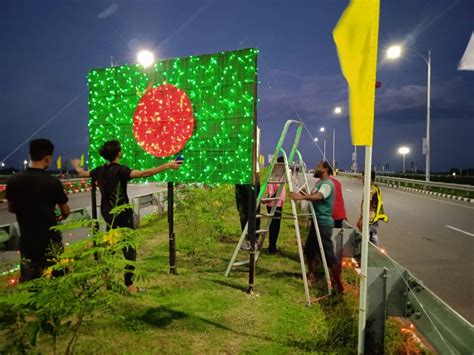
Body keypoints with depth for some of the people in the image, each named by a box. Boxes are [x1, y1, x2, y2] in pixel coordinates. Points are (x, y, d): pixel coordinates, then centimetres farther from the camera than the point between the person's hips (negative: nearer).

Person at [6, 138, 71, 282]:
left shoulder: (13, 180, -7)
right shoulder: (53, 182, -16)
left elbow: (12, 209, 8)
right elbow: (65, 211, -4)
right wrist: (60, 217, 19)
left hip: (27, 240, 3)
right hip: (50, 240, -3)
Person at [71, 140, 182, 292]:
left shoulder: (100, 170, 2)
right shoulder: (120, 170, -19)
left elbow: (83, 173, 21)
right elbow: (143, 173, -31)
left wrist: (77, 166, 45)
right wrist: (168, 165, -32)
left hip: (107, 214, 7)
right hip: (122, 214, -7)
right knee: (129, 248, 1)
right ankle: (128, 284, 1)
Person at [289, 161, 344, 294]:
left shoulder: (327, 183, -14)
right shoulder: (320, 183, 18)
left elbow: (318, 196, -34)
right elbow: (313, 197, 22)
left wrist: (302, 197, -49)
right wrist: (303, 195, 8)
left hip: (324, 223, -10)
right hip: (317, 221, 10)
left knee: (328, 252, -8)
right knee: (310, 249, 16)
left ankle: (338, 282, 0)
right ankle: (311, 275, 30)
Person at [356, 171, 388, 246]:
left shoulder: (369, 190, -18)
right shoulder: (377, 189, 10)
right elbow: (379, 204, 16)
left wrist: (361, 219, -23)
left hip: (369, 219, -9)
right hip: (375, 219, 9)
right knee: (374, 237, 16)